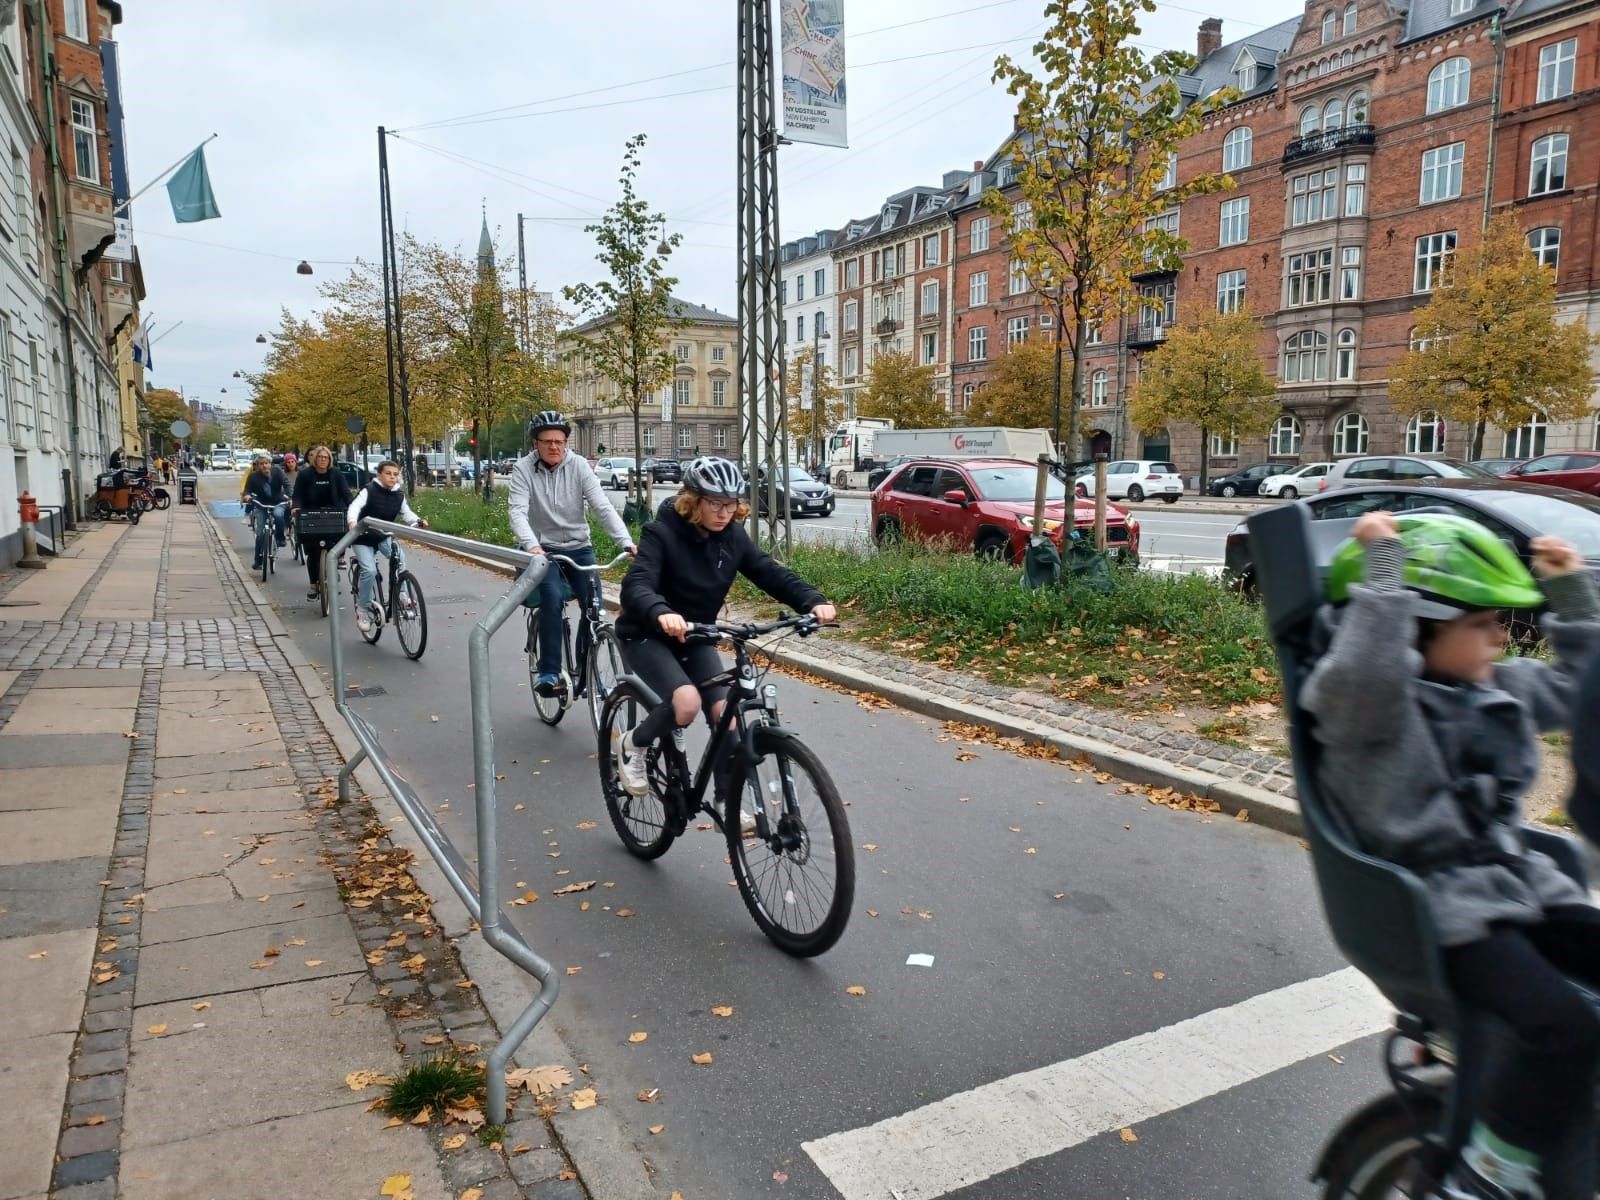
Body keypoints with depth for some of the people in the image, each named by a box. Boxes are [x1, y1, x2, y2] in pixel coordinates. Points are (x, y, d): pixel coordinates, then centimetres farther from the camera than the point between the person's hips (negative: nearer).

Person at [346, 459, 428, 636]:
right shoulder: (369, 490, -18)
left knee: (400, 559, -22)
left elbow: (406, 513, -4)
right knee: (369, 570, -20)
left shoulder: (399, 495, -4)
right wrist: (352, 521, -52)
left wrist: (418, 521, -26)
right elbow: (355, 506, -31)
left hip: (384, 537, 4)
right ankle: (363, 610, -3)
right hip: (363, 538, -4)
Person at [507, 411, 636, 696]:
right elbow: (518, 511, -21)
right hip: (543, 548, -2)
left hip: (578, 547, 2)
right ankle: (548, 671, -17)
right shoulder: (524, 469, -10)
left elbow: (602, 506, -14)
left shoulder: (578, 465, -7)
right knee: (553, 598, -26)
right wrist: (532, 545, -40)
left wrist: (626, 541, -27)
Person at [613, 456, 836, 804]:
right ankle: (631, 744, 1)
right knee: (686, 702, -28)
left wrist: (813, 601, -28)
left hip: (696, 638, 5)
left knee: (724, 712, -9)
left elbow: (772, 574, -10)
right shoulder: (662, 533, -22)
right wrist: (661, 613, -58)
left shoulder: (733, 536, -6)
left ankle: (726, 801, 9)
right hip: (647, 636, -5)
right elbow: (635, 586, -36)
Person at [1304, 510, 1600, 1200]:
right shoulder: (1372, 698, -16)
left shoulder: (1497, 688, 10)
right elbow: (1364, 672, -41)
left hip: (1518, 881, 9)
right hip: (1437, 905, -9)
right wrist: (1383, 567, -35)